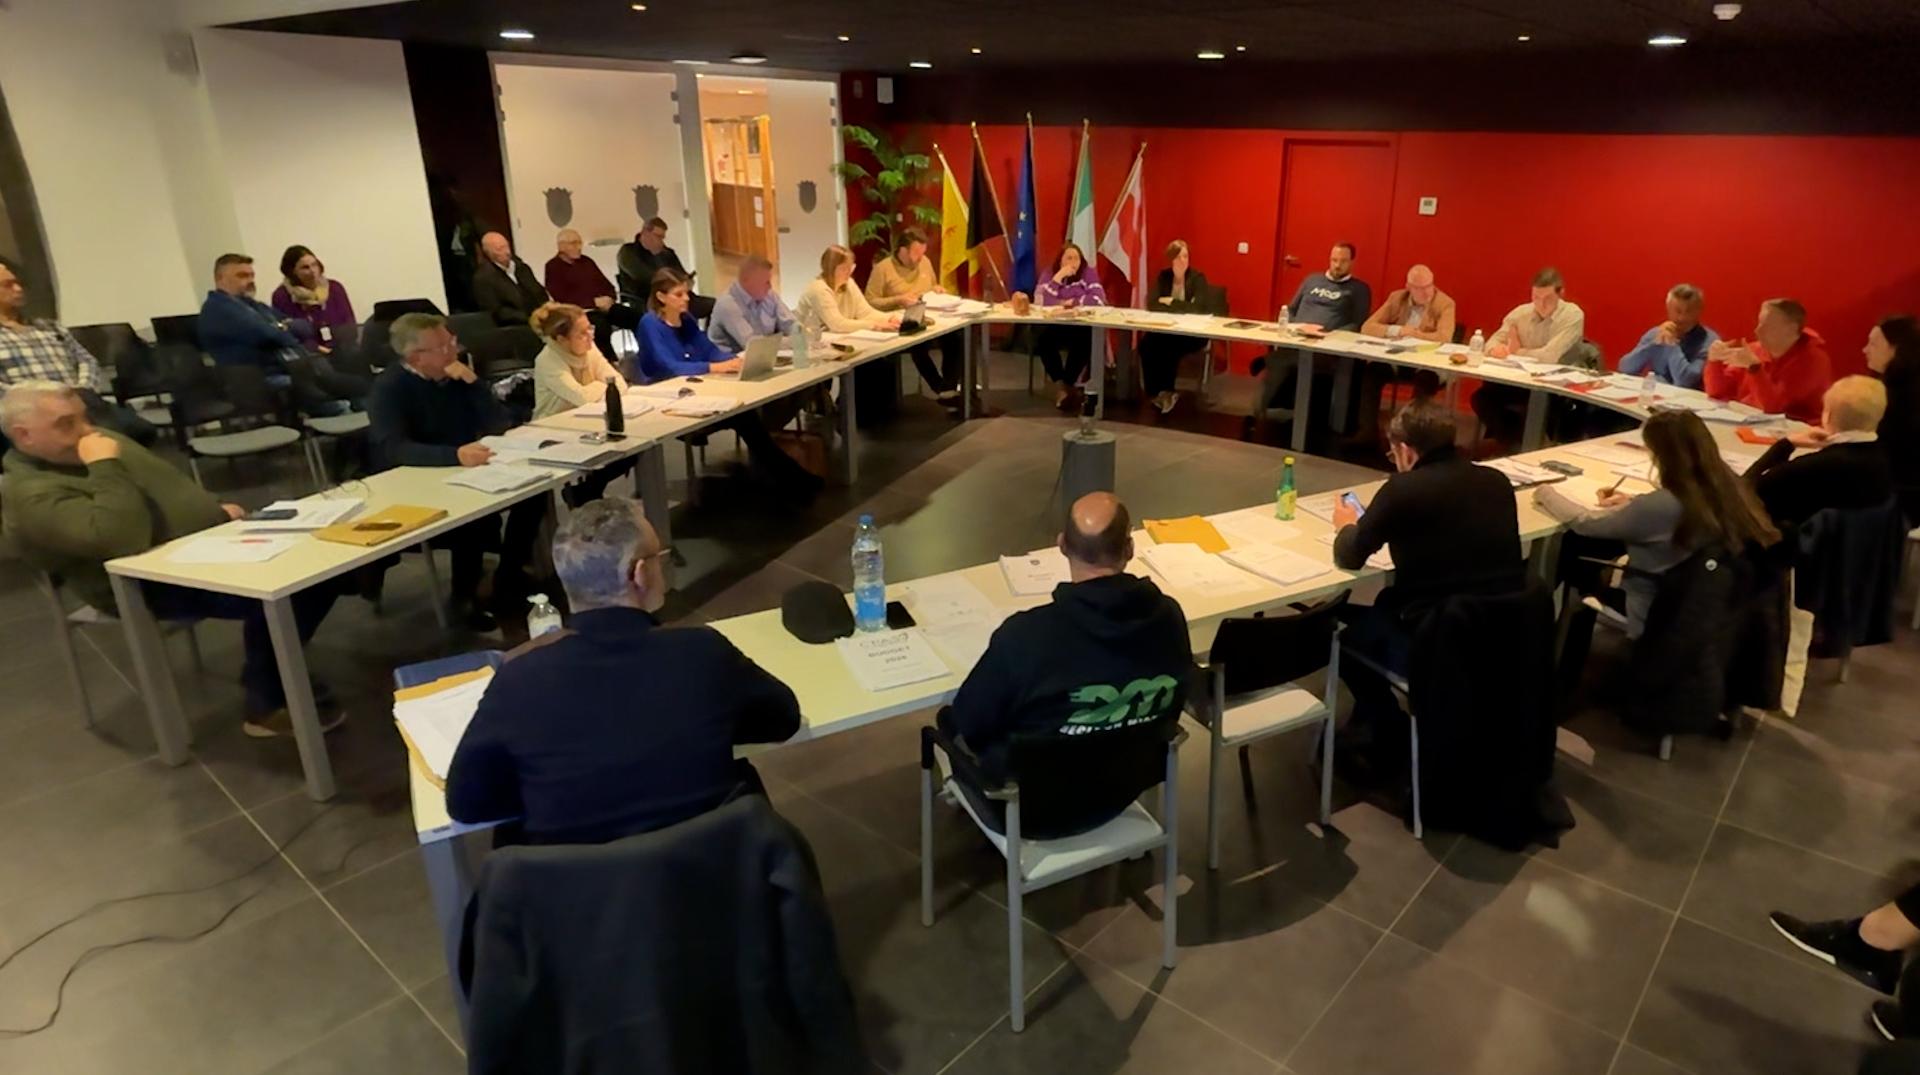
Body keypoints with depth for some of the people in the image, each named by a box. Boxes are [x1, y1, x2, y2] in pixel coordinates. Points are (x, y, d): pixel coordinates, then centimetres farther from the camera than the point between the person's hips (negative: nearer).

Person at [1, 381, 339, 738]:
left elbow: (170, 482, 26)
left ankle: (269, 671, 11)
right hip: (153, 586, -10)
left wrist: (218, 510, 12)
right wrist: (106, 467, -27)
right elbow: (123, 539, -32)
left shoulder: (105, 441, 11)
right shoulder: (35, 495, -16)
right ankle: (266, 707, -13)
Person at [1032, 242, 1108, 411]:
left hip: (1081, 326, 0)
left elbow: (1099, 300, -9)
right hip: (1054, 326, 1)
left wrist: (1072, 302, -9)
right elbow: (1040, 301, -11)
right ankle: (1060, 384, -18)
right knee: (1043, 338, -31)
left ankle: (1068, 384, -17)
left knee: (1084, 340, -33)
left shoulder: (1088, 273, 5)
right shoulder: (1049, 275, 6)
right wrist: (1058, 277, -14)